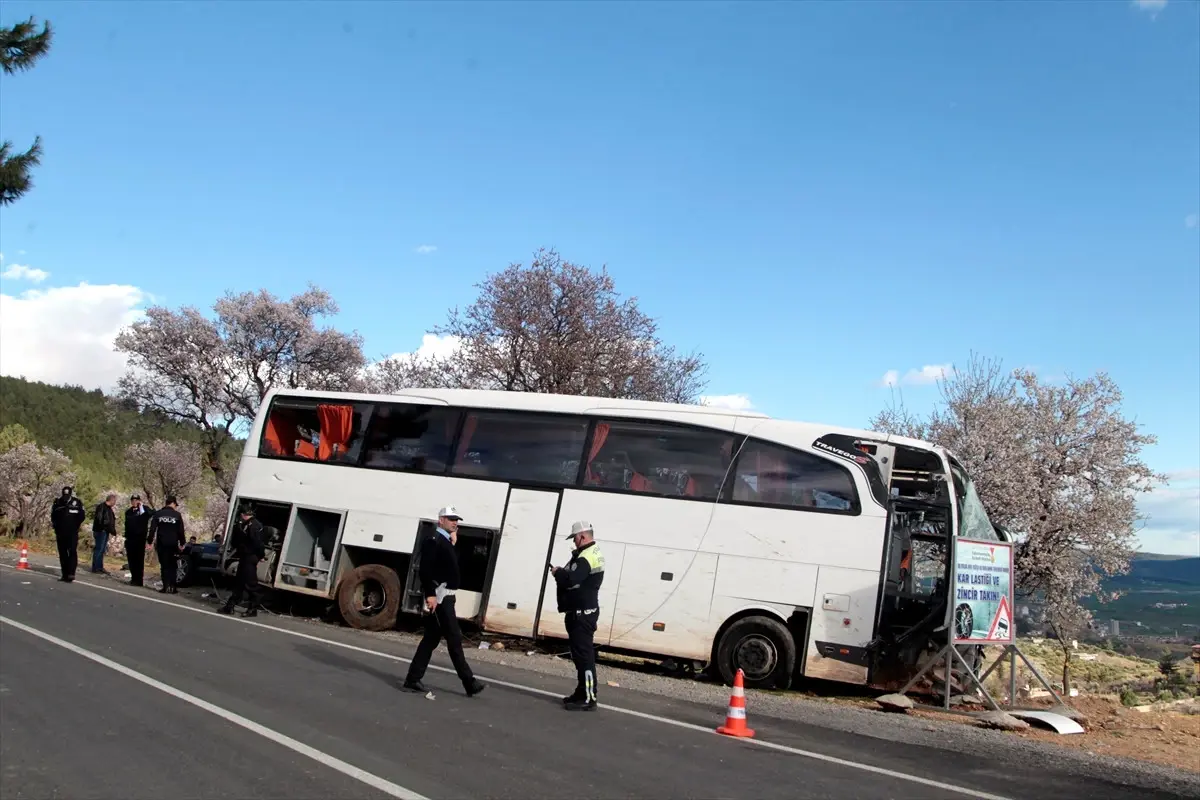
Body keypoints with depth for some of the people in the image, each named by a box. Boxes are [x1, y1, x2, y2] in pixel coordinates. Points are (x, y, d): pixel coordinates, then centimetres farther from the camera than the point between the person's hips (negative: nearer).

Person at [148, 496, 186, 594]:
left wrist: (150, 541, 3)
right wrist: (182, 543, 8)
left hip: (161, 544, 1)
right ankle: (173, 587, -1)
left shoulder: (158, 514, 2)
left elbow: (152, 529, 0)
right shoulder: (177, 515, -2)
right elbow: (181, 531, -1)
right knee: (172, 566, 7)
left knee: (164, 565, 5)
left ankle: (166, 587, -4)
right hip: (173, 544, -1)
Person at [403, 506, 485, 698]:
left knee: (431, 638, 11)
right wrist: (430, 594, -26)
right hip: (438, 596, -10)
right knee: (454, 638, -6)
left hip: (446, 596, 10)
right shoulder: (433, 541, -11)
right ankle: (469, 683, -3)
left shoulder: (447, 543, 19)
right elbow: (424, 569, -21)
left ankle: (413, 679, 15)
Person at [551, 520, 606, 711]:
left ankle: (588, 698, -7)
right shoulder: (594, 554, 16)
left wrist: (557, 572, -10)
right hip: (583, 611, 11)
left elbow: (570, 580, -28)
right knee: (581, 653, 16)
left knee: (584, 654, -9)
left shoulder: (586, 557, -19)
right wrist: (562, 573, 5)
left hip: (581, 613, -11)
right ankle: (582, 692, 24)